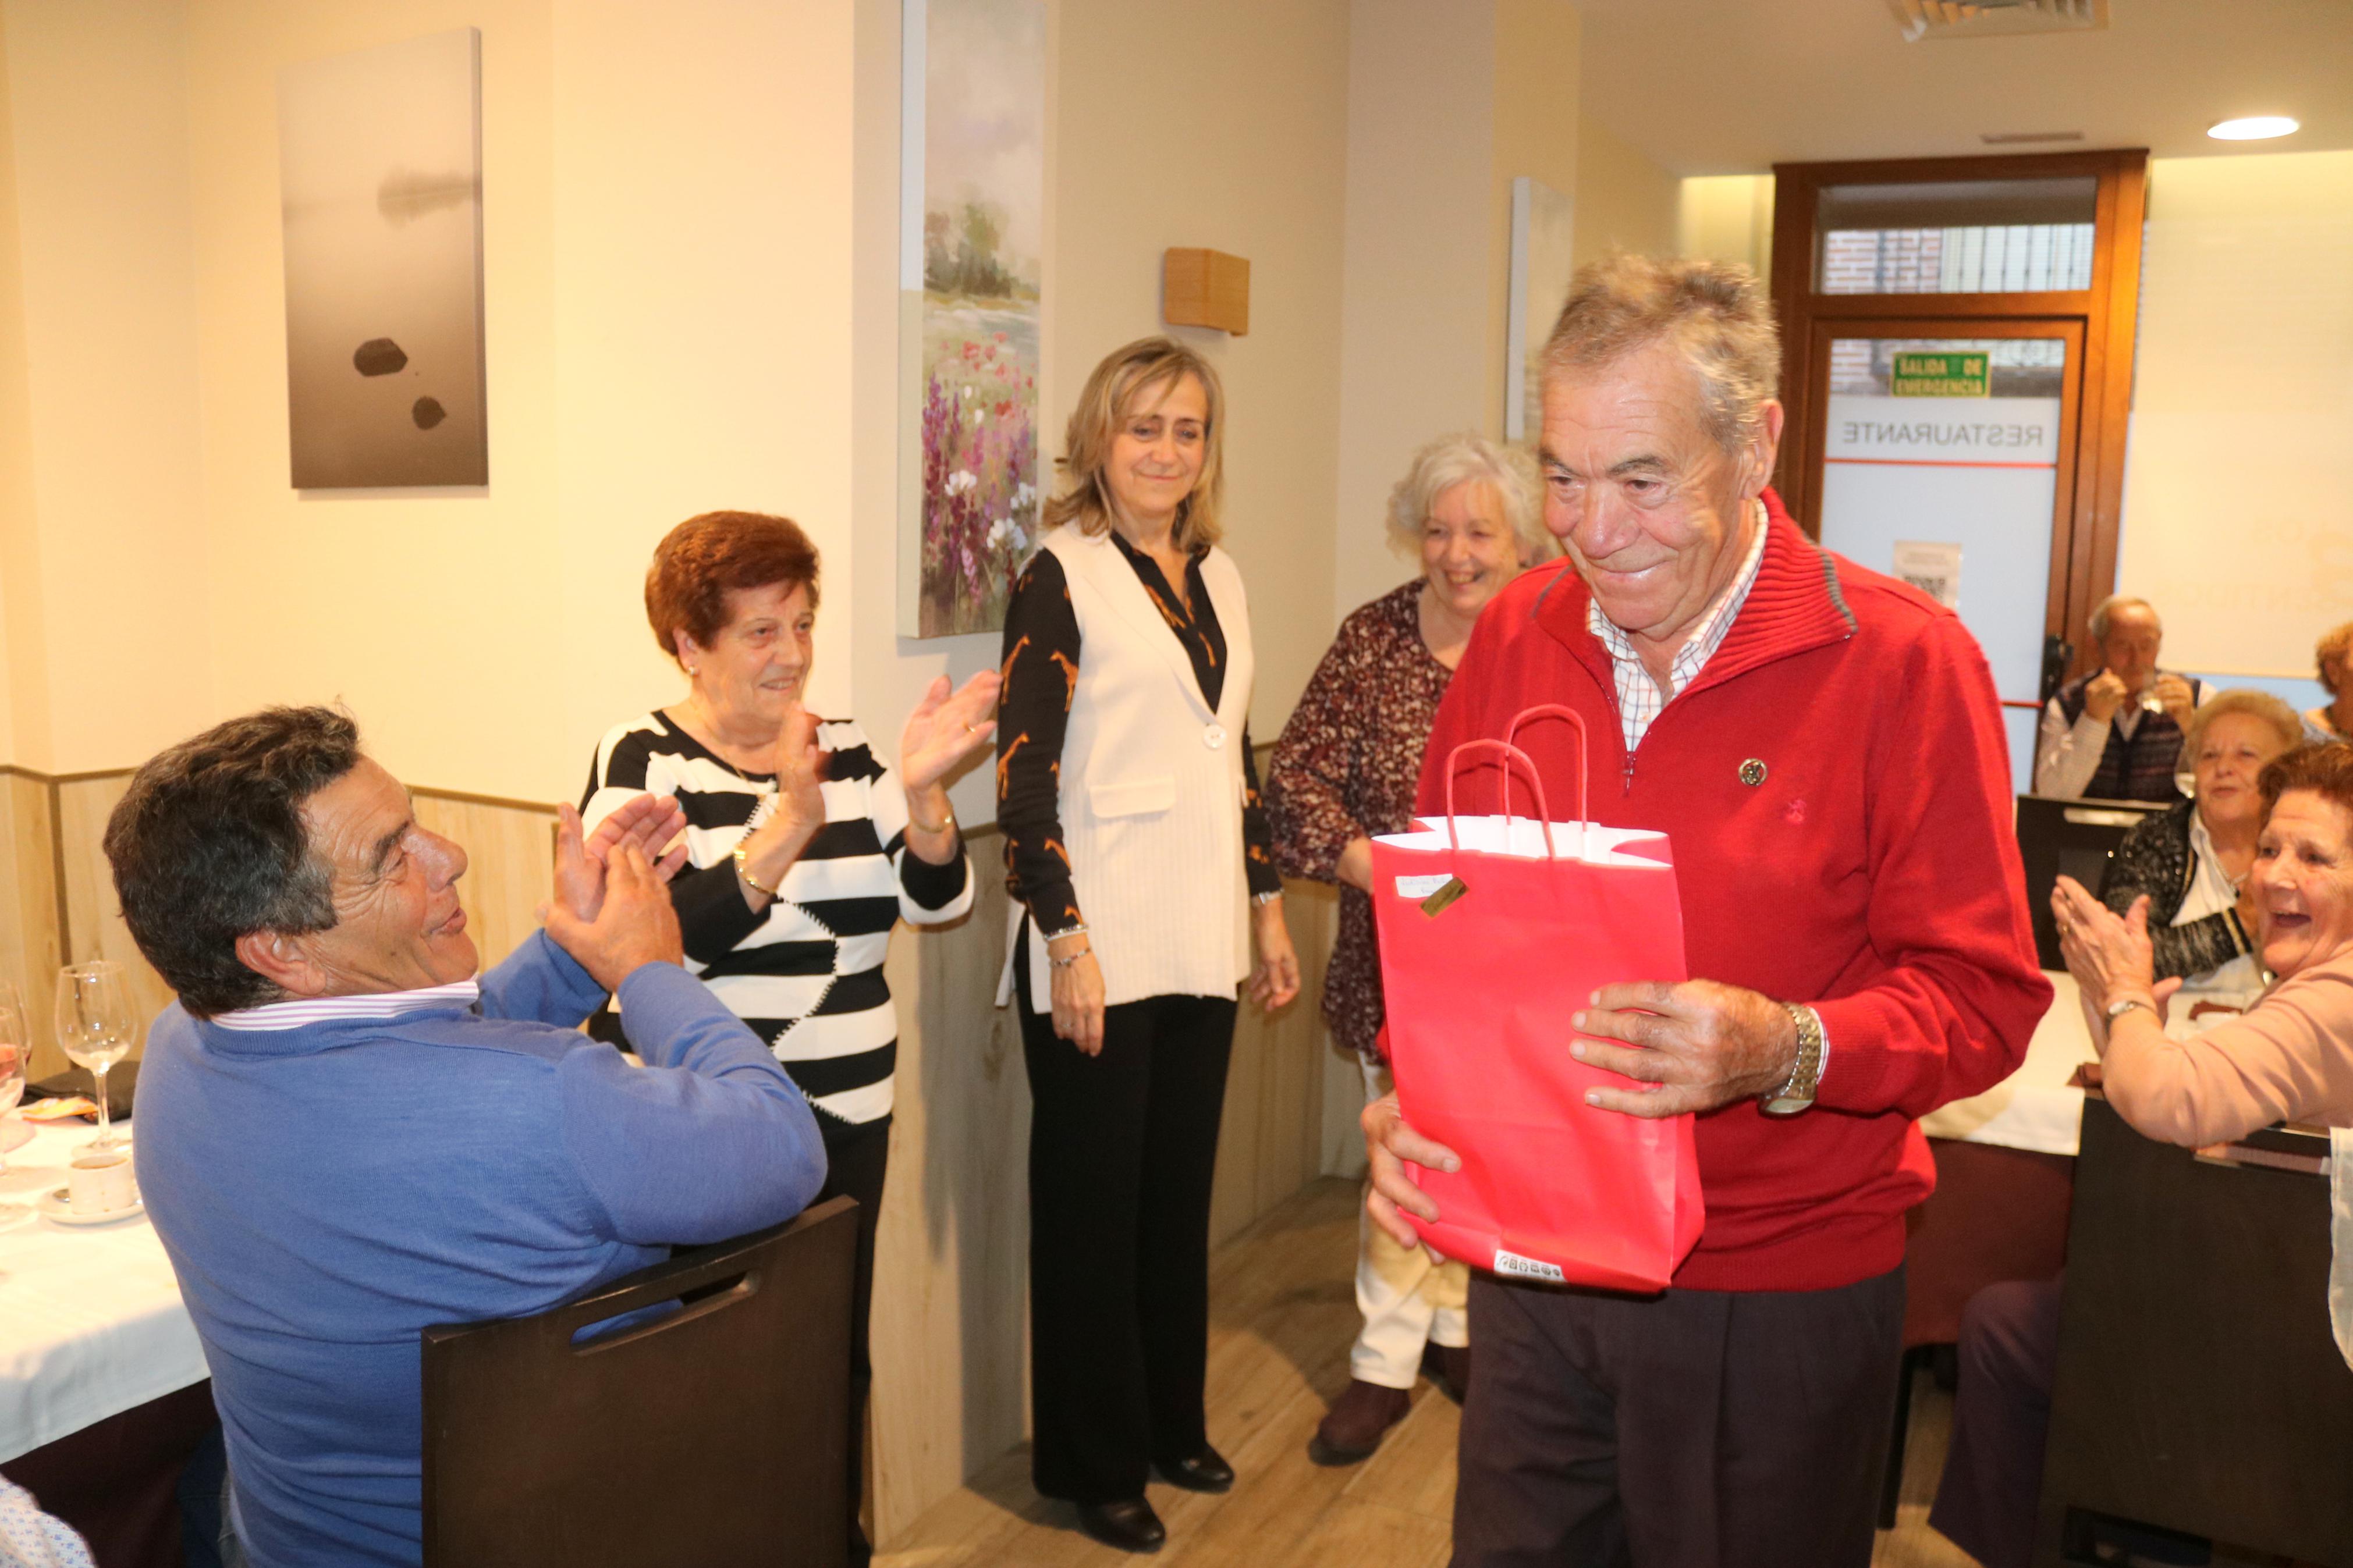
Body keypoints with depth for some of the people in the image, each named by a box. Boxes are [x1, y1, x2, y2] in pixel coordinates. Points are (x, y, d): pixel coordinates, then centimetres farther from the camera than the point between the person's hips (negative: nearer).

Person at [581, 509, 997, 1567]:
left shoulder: (847, 752, 5)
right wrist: (788, 822, -31)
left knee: (839, 1355, 14)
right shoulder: (643, 758, -8)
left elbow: (936, 899, -3)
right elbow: (662, 940, -21)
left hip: (846, 1114, 4)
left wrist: (921, 790, -20)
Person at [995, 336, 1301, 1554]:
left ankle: (1171, 1420, 33)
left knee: (1180, 1191, 16)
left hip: (1200, 945, 6)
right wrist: (1067, 944, -17)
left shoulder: (1214, 576, 12)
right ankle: (1095, 1462, 22)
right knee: (1094, 1203, 6)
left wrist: (1267, 907, 16)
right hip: (1102, 950, -6)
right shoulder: (1061, 576, -8)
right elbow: (1024, 777, -13)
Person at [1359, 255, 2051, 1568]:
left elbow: (1983, 996, -11)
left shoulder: (1903, 661, -12)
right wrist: (1411, 1101, -9)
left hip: (1782, 1303, -3)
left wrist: (1786, 1051, -29)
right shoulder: (1516, 635, 0)